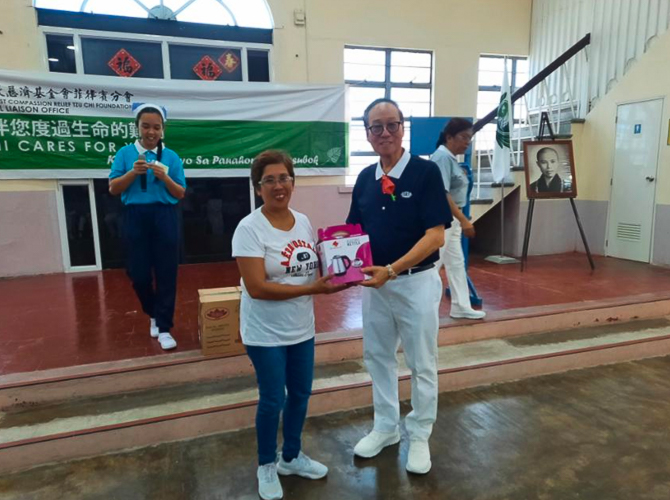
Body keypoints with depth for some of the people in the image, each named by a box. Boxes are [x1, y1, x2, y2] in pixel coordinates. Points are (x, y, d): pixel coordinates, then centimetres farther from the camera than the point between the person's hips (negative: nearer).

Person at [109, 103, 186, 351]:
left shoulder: (171, 156, 4)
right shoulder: (125, 153, 4)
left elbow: (180, 194, 4)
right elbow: (113, 189, 1)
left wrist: (165, 178, -13)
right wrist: (132, 173, -14)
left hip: (165, 217, 0)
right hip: (136, 217, 1)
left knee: (166, 273, 1)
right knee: (138, 272, 7)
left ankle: (164, 327, 12)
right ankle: (153, 314, 34)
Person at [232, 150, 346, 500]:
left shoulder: (304, 222, 1)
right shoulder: (250, 228, -18)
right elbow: (257, 288, -25)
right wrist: (314, 288, -26)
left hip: (302, 329, 6)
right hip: (266, 334, -6)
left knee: (300, 393, 18)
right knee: (273, 400, 8)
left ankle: (291, 457, 43)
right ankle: (267, 465, 35)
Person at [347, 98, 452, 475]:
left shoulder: (426, 171, -12)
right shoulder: (365, 178, 5)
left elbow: (436, 236, -18)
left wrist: (391, 270, -25)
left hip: (416, 282, -5)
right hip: (375, 283, 6)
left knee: (422, 364, 11)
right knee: (379, 358, 17)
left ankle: (420, 436, 31)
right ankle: (386, 427, 38)